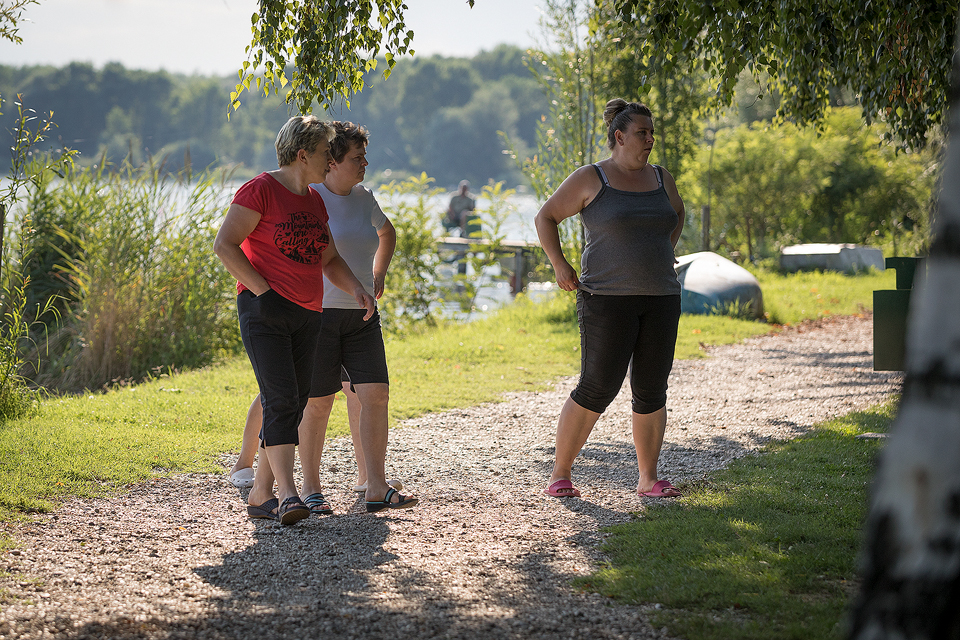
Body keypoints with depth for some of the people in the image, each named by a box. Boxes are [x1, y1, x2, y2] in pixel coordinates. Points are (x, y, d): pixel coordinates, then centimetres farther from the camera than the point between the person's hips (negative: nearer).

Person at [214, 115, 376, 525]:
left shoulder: (314, 201, 17)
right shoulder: (260, 190, -8)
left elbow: (329, 260, 23)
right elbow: (224, 245, -14)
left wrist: (356, 290, 4)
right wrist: (262, 290, -18)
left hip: (306, 315, 8)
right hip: (264, 310, -8)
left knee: (293, 405, 5)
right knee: (281, 399, -18)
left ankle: (260, 495, 11)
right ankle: (288, 495, -24)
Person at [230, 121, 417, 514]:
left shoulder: (363, 198, 10)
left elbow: (387, 233, 31)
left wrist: (377, 276, 18)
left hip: (360, 316, 6)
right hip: (316, 313, -6)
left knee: (375, 394, -5)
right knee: (317, 403, -2)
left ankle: (373, 485, -3)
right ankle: (311, 489, 10)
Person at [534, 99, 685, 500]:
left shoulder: (660, 179, 10)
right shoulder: (590, 179, -5)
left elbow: (677, 212, 31)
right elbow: (545, 217, 3)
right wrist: (559, 265, -5)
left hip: (659, 300, 5)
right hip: (608, 300, -5)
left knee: (651, 391, 4)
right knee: (597, 389, -8)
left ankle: (648, 480, 14)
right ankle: (560, 474, 4)